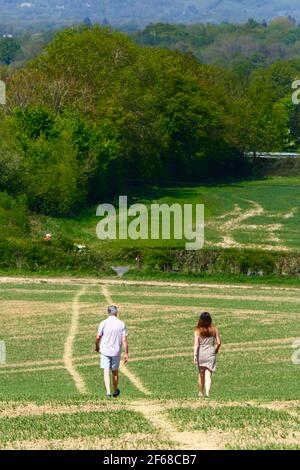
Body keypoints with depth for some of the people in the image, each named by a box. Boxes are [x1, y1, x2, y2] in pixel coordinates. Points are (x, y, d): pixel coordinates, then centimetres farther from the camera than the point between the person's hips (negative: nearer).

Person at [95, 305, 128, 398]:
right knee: (115, 372, 16)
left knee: (106, 372, -2)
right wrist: (126, 353, -1)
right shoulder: (121, 324, -3)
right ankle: (115, 391, 31)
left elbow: (98, 337, -3)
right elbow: (124, 340, -6)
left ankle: (108, 392, -15)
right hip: (116, 352, 2)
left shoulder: (104, 323, -7)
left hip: (105, 351, -2)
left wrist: (97, 347, 16)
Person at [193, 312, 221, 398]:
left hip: (201, 354, 0)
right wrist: (216, 350, 18)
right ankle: (207, 392, -22)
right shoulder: (214, 330, -3)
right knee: (208, 375, -2)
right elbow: (218, 342, -1)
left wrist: (195, 355, -13)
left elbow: (196, 344, -12)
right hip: (211, 354, 0)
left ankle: (201, 392, 33)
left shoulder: (198, 331, -6)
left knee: (201, 374, 19)